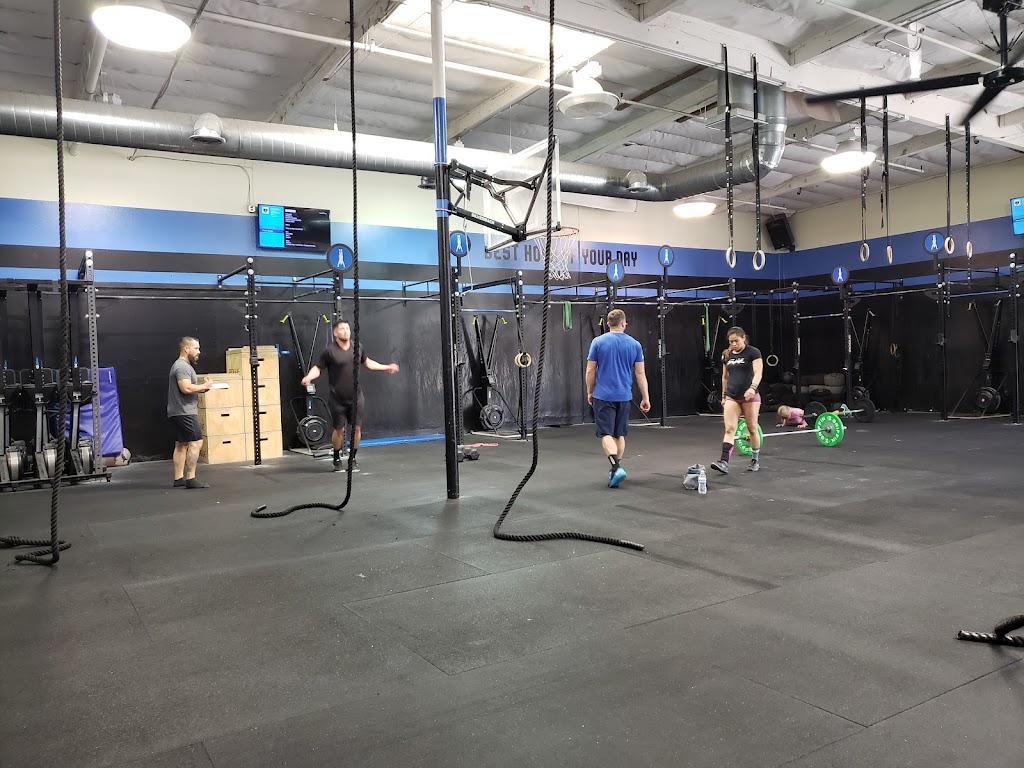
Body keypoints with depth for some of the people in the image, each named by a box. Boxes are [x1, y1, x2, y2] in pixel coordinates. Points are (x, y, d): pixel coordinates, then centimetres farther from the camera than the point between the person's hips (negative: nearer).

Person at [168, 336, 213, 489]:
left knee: (181, 445, 11)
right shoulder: (182, 366, -15)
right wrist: (203, 386, -13)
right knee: (196, 442, -12)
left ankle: (179, 478, 14)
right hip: (185, 412, -11)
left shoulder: (181, 365, 19)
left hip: (179, 412, 11)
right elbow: (186, 388, -26)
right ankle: (190, 479, -12)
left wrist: (201, 388, 11)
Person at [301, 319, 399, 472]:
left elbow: (367, 363, 20)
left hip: (355, 397, 4)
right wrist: (309, 377, -26)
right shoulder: (329, 350, -9)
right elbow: (318, 368, -5)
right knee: (339, 429, 3)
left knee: (356, 428, 3)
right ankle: (337, 459, 23)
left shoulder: (357, 348, 4)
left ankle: (352, 459, 18)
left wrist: (386, 367, 21)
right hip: (338, 399, -3)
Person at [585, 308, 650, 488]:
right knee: (619, 434, 15)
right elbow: (640, 373, 2)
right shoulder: (634, 344, 1)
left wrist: (589, 392, 12)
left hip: (603, 396, -2)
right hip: (624, 396, 3)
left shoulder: (598, 342, -4)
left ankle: (616, 467, -22)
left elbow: (590, 371, -2)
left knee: (606, 434, -3)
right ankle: (616, 468, 22)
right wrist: (645, 398, 9)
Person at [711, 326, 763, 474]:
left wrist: (752, 388, -35)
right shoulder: (727, 355, 10)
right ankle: (724, 462, -18)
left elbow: (758, 372, -18)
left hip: (750, 396, -4)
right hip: (731, 397, 4)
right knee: (729, 429, -8)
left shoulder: (753, 352, -6)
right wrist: (723, 396, 19)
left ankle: (756, 460, 22)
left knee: (752, 429, 7)